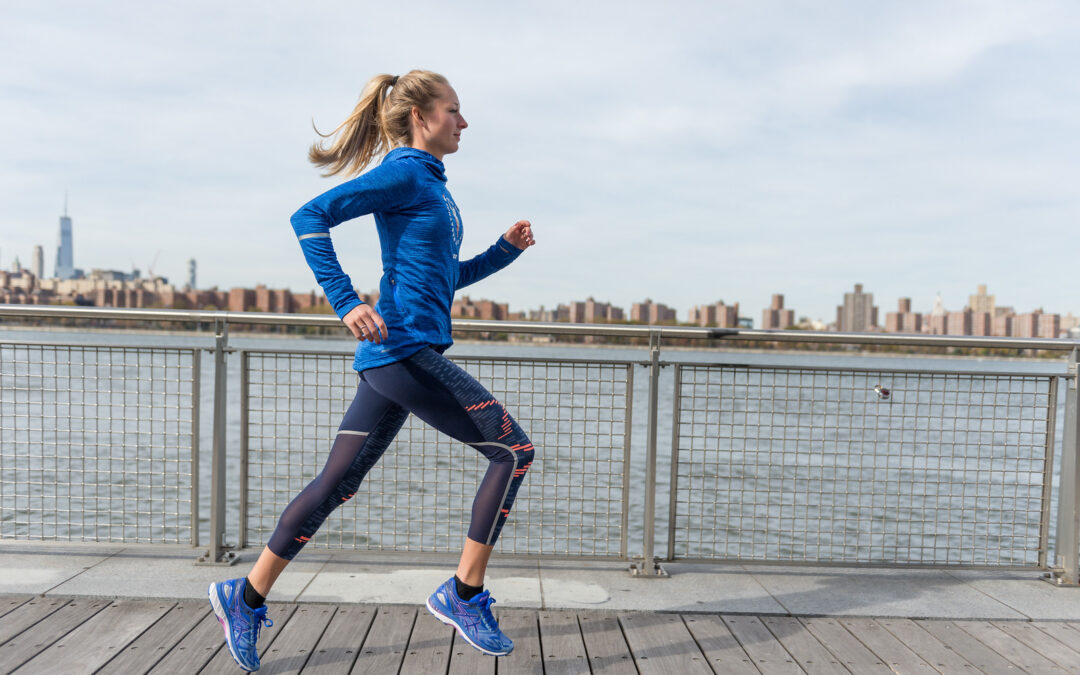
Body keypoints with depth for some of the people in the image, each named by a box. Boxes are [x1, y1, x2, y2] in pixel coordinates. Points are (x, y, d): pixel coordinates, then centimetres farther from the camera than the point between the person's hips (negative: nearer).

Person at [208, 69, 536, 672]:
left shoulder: (431, 183, 22)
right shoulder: (404, 172, -6)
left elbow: (445, 278, 28)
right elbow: (310, 217, -13)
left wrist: (506, 249, 17)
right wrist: (347, 303, -21)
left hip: (392, 357, 9)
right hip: (404, 347, -9)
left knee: (336, 484, 12)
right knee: (514, 450, -5)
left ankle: (246, 597, 23)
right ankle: (464, 594, 4)